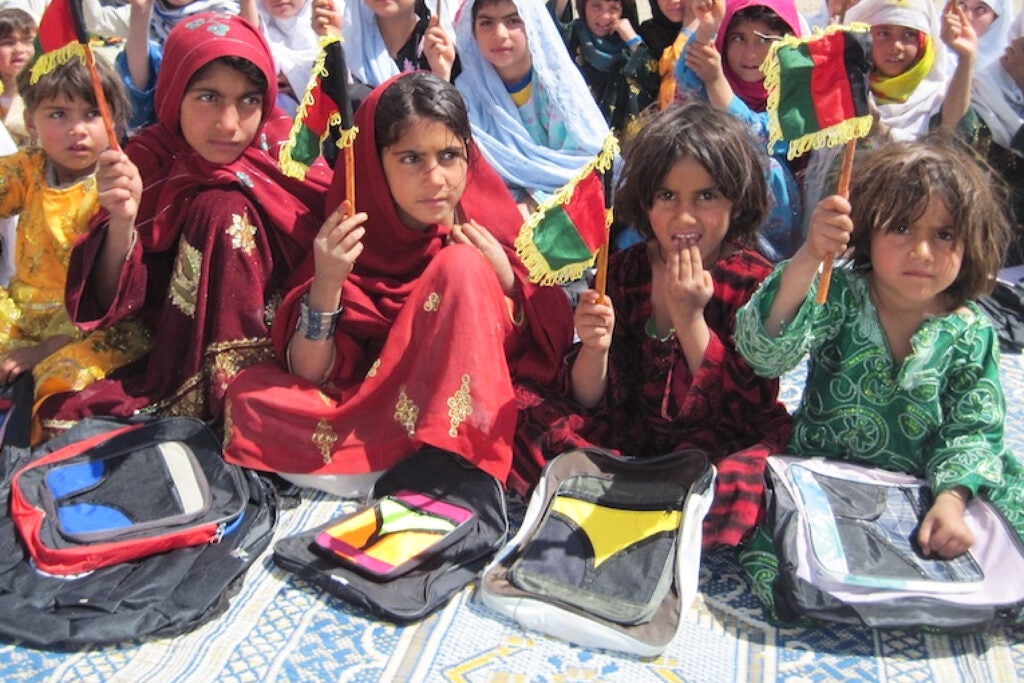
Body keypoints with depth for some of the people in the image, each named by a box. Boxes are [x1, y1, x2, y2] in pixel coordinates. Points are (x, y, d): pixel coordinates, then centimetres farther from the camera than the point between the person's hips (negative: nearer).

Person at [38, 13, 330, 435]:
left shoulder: (285, 150, -10)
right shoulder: (149, 161, -8)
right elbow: (112, 302, -10)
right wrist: (122, 221, -27)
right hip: (177, 344, 1)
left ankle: (196, 401, -12)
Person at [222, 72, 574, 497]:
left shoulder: (492, 223, -3)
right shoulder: (351, 241, -3)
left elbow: (550, 346, -1)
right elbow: (308, 376, -7)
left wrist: (505, 283, -17)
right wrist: (326, 284, -22)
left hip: (479, 415, 0)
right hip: (371, 408, 1)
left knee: (462, 266, -21)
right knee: (249, 395, -20)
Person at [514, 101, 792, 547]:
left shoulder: (756, 282, -7)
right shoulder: (624, 271, 1)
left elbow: (747, 410, -13)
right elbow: (589, 402, 1)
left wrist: (688, 318, -19)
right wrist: (595, 347, -21)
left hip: (718, 446, -4)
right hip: (632, 436, 4)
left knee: (740, 480, -37)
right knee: (521, 405, -14)